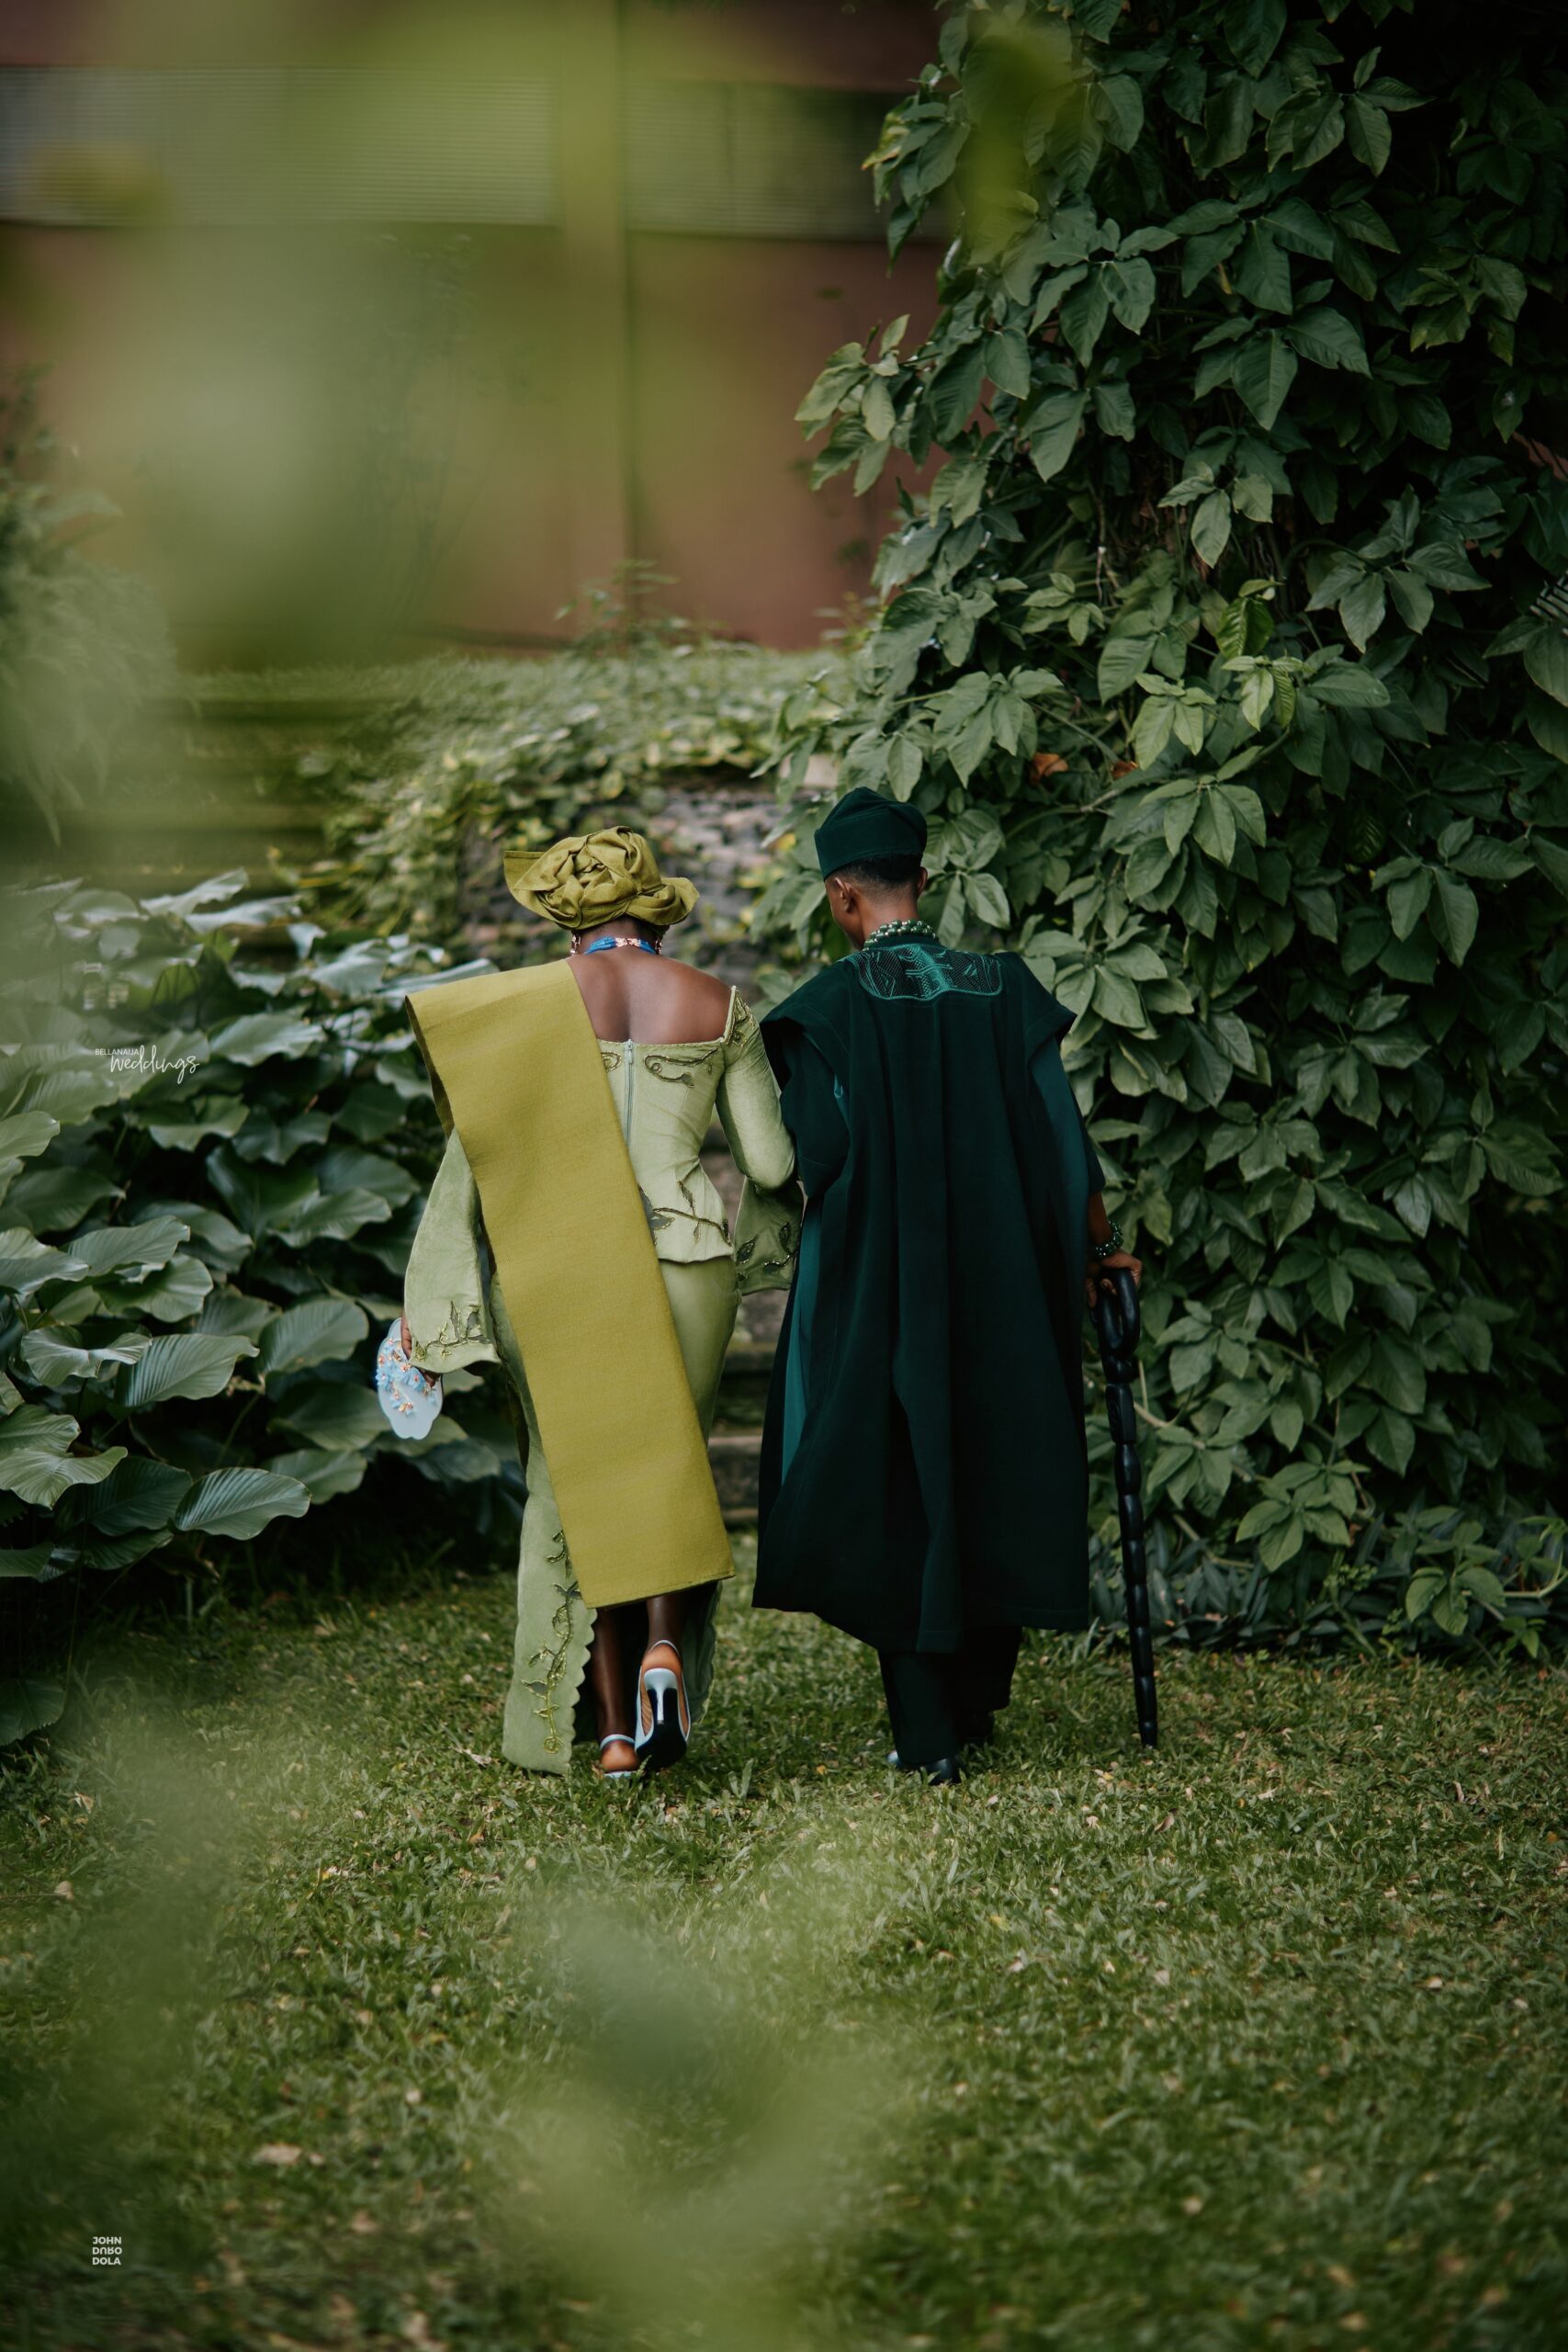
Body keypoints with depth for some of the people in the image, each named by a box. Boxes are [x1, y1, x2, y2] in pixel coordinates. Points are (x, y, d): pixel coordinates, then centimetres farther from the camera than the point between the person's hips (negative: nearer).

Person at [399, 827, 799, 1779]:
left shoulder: (529, 1005, -2)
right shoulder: (716, 1005, 2)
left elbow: (476, 1154, -3)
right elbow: (773, 1161, 4)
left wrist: (430, 1299, 3)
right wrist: (768, 1233, 26)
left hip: (557, 1268, -1)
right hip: (684, 1265, 1)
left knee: (580, 1480, 12)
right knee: (672, 1467, 20)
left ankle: (614, 1725, 11)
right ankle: (666, 1643, -6)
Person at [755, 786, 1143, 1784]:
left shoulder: (832, 1003, -10)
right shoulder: (1004, 988, 0)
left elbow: (821, 1160, -14)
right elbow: (1061, 1137, 0)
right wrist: (1099, 1247, 12)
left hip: (877, 1294, -3)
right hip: (1000, 1287, 3)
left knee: (897, 1498, 6)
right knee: (999, 1482, 17)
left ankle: (929, 1737, 5)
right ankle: (978, 1704, 27)